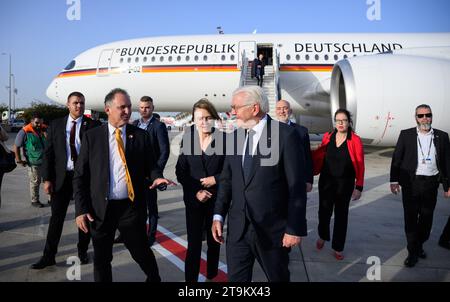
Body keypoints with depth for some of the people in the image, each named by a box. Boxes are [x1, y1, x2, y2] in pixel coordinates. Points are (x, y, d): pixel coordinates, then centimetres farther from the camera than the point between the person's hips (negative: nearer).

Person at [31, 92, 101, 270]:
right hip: (62, 177, 2)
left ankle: (82, 251, 27)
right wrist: (47, 179, -3)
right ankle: (49, 256, 18)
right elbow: (48, 153, 4)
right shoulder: (56, 125, 5)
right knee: (57, 216, 7)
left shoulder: (93, 126, -3)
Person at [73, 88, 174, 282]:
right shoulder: (91, 136, 0)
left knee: (142, 253, 12)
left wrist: (156, 177, -17)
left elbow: (150, 165, 7)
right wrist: (81, 209, -5)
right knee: (101, 259, 16)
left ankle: (154, 278, 40)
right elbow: (80, 176, 1)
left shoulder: (140, 135, 2)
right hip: (100, 208, 1)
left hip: (132, 206, 0)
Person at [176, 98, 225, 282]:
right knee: (193, 243, 1)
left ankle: (212, 276, 35)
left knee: (214, 241, 15)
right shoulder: (187, 139, -1)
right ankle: (191, 279, 13)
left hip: (217, 198, 0)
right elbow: (180, 171, 0)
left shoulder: (224, 138, -7)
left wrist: (216, 179, -17)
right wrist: (195, 192, -11)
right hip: (194, 199, 0)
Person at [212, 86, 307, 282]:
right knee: (235, 278, 13)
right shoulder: (234, 136, 5)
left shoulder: (286, 135, -12)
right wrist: (218, 216, 4)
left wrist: (295, 228, -12)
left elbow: (297, 186, -12)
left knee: (277, 277, 16)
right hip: (237, 227, 4)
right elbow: (226, 180, 10)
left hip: (272, 228, -4)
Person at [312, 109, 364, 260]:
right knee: (324, 212, 7)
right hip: (326, 182, 2)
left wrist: (359, 187, -9)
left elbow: (360, 165, -7)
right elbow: (318, 156, 11)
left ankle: (338, 248, 27)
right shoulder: (327, 137, 0)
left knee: (341, 215, 10)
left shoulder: (355, 140, -8)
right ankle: (323, 236, 39)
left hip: (345, 184, -1)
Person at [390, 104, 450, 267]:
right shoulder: (406, 135, -2)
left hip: (431, 184, 2)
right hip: (411, 183, -2)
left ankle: (419, 245, 36)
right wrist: (394, 180, -5)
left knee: (426, 218, 14)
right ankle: (413, 252, 18)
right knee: (411, 218, 5)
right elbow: (396, 158, -1)